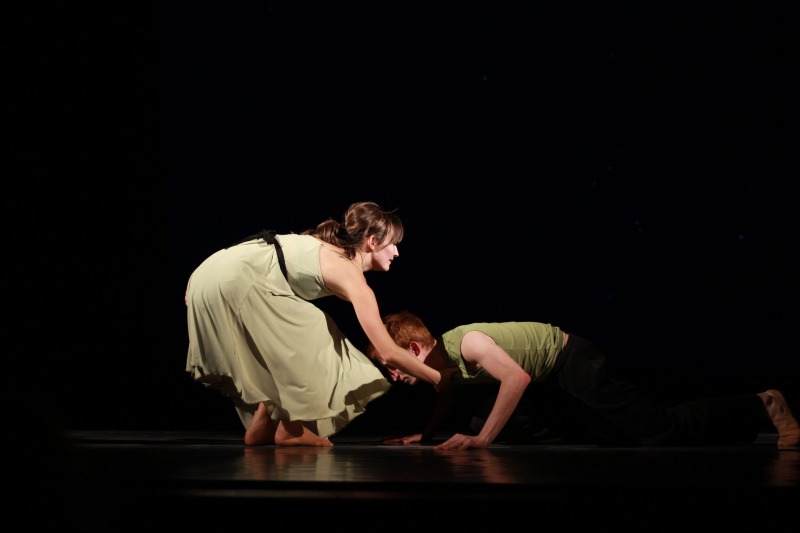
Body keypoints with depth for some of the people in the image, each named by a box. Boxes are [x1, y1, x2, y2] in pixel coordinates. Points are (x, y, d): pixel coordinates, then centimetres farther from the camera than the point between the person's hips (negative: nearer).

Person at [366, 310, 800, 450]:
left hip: (572, 361, -9)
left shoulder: (465, 343, -25)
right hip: (558, 378, 9)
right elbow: (448, 392, 24)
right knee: (615, 438, 18)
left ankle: (761, 407, -1)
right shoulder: (441, 360, 3)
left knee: (661, 431, -14)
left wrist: (483, 438, -32)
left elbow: (517, 377, -35)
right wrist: (423, 435, 14)